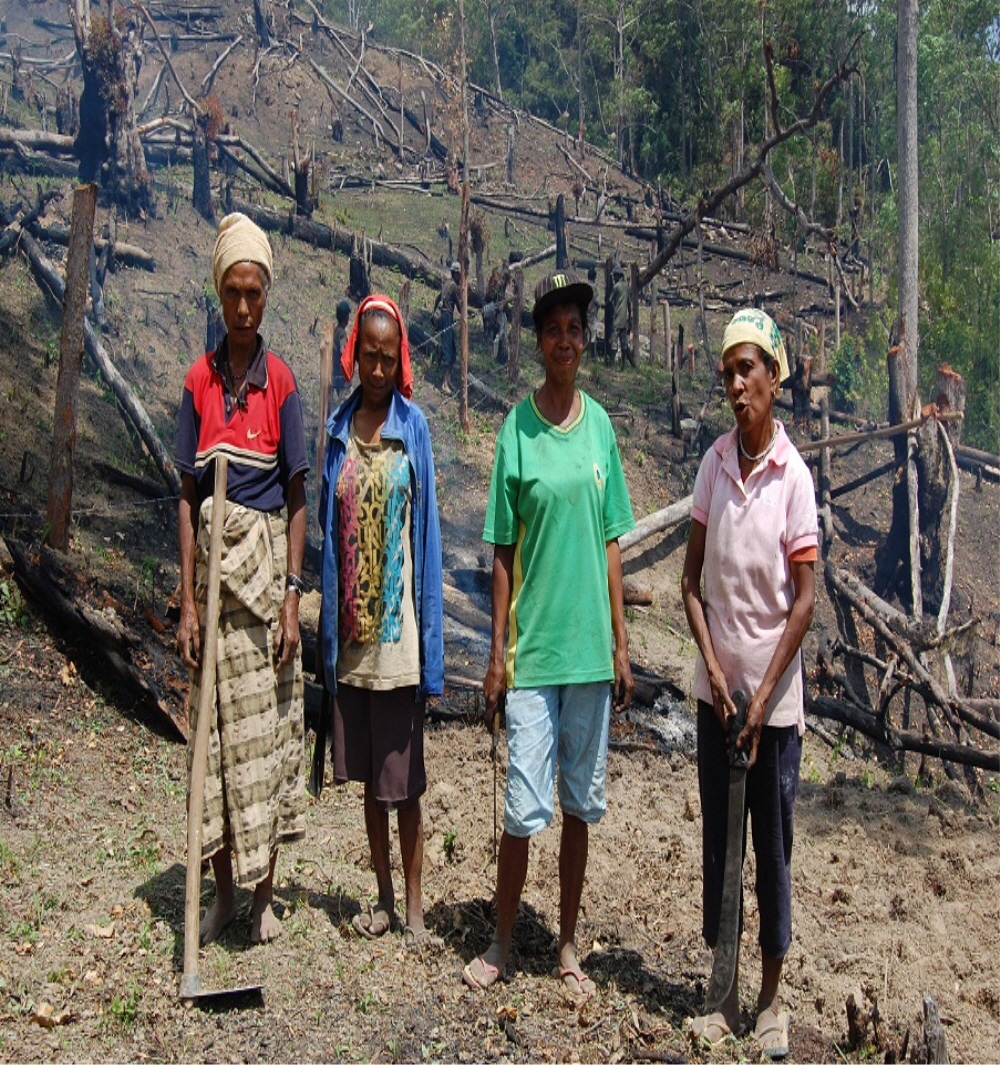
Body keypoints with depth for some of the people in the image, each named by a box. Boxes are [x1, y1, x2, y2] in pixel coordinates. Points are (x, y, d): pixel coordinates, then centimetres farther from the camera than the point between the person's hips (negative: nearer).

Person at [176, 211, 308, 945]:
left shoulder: (281, 381, -1)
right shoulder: (199, 381, 4)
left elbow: (298, 498, -1)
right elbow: (187, 496, 4)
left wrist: (292, 597, -7)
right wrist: (187, 600, -2)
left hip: (268, 561, -2)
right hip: (213, 562, 2)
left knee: (270, 729, 5)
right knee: (217, 730, 7)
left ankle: (265, 894, 20)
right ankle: (223, 891, 23)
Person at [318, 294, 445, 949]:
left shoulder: (414, 425, -3)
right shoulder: (340, 427, 8)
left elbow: (427, 529, -4)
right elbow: (330, 530, 10)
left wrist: (431, 648, -7)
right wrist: (329, 628, 6)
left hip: (398, 630, -4)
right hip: (352, 630, 4)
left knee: (404, 779, 4)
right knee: (367, 776, 14)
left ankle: (415, 907, 18)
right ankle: (384, 897, 29)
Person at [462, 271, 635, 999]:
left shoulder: (601, 425, 5)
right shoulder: (517, 428, -3)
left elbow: (612, 543, 8)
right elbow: (503, 551, -1)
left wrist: (620, 644, 7)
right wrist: (497, 652, -3)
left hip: (590, 647, 3)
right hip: (532, 649, -3)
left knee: (580, 805, 12)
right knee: (524, 809, 0)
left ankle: (568, 946, 27)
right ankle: (502, 943, 22)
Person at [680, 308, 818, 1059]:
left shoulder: (794, 475, -11)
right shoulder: (715, 462, -1)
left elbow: (805, 600, -10)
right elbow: (692, 579, 3)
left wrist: (764, 694, -11)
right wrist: (714, 670, -6)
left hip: (775, 696, -3)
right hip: (716, 688, 4)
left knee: (773, 847, 9)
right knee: (717, 840, 12)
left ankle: (771, 1001, 26)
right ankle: (726, 994, 28)